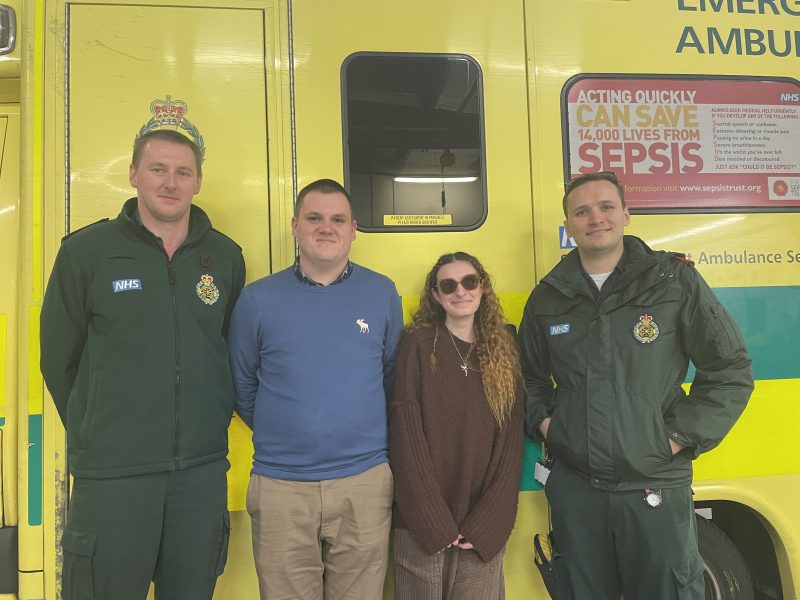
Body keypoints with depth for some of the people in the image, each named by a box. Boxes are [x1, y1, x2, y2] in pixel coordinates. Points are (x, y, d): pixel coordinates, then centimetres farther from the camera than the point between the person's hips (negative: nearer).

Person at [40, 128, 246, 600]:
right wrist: (95, 430, 7)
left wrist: (209, 427, 9)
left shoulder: (226, 257, 5)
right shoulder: (86, 250, -2)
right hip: (111, 473, -2)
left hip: (203, 471, 3)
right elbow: (58, 356, 4)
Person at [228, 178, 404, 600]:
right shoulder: (258, 299, 1)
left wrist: (365, 437, 9)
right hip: (280, 487, 0)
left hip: (365, 484, 1)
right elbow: (242, 387, 9)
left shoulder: (383, 294, 3)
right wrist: (276, 435, 9)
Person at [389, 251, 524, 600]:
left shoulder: (504, 350, 5)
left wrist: (485, 527, -5)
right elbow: (406, 440, -9)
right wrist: (435, 524, -12)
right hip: (422, 528, -2)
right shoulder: (418, 346, -4)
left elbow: (510, 444, 2)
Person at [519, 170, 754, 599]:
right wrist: (542, 422, 4)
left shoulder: (674, 280, -2)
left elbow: (730, 369, -1)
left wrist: (683, 437, -6)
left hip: (655, 486, -2)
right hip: (574, 487, 3)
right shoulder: (547, 298, 7)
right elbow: (529, 375, 20)